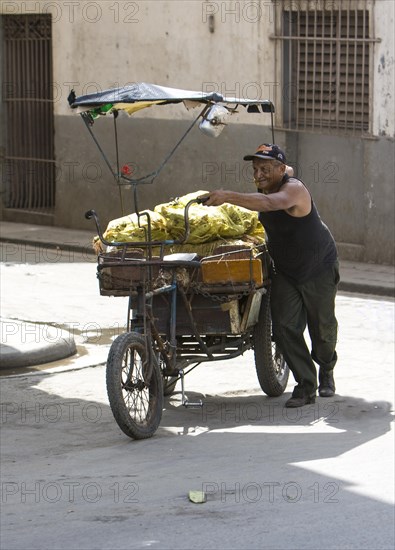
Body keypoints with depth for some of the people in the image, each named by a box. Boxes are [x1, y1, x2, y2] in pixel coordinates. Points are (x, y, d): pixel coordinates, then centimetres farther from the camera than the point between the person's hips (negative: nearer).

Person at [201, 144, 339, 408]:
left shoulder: (294, 189, -29)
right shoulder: (269, 187, -3)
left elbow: (271, 203, -52)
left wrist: (228, 196, -61)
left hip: (319, 268, -6)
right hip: (284, 271, 6)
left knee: (322, 327, 9)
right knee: (285, 327, -10)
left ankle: (326, 369, 39)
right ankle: (306, 386, -4)